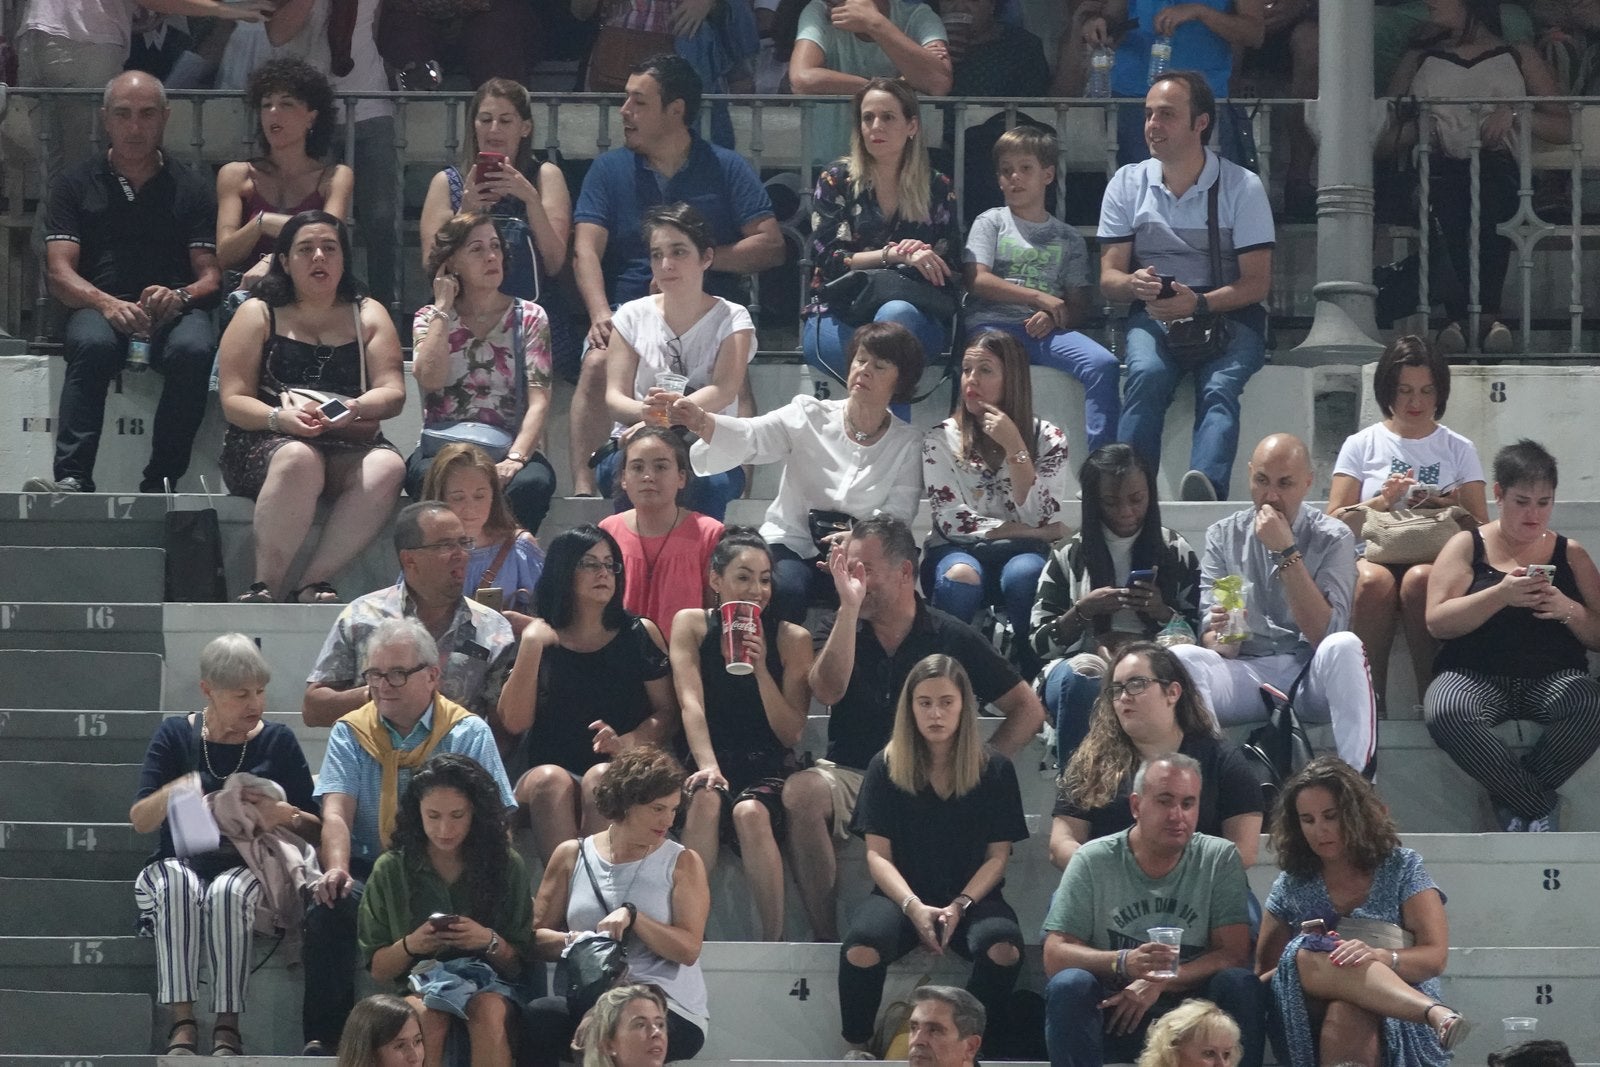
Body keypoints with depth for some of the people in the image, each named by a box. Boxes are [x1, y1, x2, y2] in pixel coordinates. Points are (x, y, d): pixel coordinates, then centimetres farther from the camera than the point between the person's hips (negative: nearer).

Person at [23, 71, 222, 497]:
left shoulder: (189, 188, 18)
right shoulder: (74, 185, 16)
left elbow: (211, 275, 11)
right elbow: (59, 273, 4)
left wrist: (180, 297, -15)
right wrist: (107, 303, -18)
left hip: (174, 308, 1)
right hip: (99, 306, -1)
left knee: (192, 350, -36)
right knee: (93, 346, -38)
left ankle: (160, 481, -33)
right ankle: (71, 479, -48)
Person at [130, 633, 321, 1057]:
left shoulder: (277, 741, 8)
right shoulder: (176, 735, 8)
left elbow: (316, 828, 7)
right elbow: (139, 820, 3)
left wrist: (285, 816, -16)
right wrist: (173, 793, -18)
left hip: (249, 867, 0)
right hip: (179, 865, 0)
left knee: (228, 893, -38)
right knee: (178, 886, -37)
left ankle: (227, 1026, -32)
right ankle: (182, 1022, -37)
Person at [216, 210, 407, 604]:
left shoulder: (368, 316, 18)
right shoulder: (257, 315, 12)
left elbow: (393, 393, 5)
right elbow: (233, 400, 2)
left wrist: (356, 408, -19)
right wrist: (281, 417, -19)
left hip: (349, 445, 2)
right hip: (262, 443, -2)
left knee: (387, 466, -32)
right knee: (299, 459, -39)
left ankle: (311, 583, -35)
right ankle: (265, 586, -36)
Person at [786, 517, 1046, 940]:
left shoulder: (953, 639, 5)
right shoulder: (847, 630, 9)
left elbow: (1028, 710, 9)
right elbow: (827, 691, -13)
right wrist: (849, 604, -18)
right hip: (850, 776, 2)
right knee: (802, 791, -33)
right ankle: (825, 940, -28)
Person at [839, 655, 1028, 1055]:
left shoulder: (995, 770, 5)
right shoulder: (886, 767, 5)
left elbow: (998, 855, 2)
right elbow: (878, 854, 1)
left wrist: (960, 906, -15)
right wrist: (914, 906, -17)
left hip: (971, 896, 0)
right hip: (904, 894, 0)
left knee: (1004, 948, -36)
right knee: (860, 949, -35)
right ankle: (856, 1049, -15)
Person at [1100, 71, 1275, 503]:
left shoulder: (1242, 187, -1)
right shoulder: (1127, 184, 7)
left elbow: (1257, 283, -6)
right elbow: (1108, 278, 5)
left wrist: (1198, 303, -24)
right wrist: (1136, 284, -21)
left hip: (1228, 312, -2)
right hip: (1154, 313, 2)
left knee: (1219, 386, -33)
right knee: (1147, 375, -32)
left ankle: (1207, 486, -58)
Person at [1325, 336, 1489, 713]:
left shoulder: (1459, 450, 17)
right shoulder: (1361, 446, 16)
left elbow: (1481, 527, 9)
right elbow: (1336, 522, 7)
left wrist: (1452, 508, -11)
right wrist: (1381, 501, -9)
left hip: (1437, 558, 0)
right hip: (1374, 554, 0)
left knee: (1420, 579, -37)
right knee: (1374, 581, -38)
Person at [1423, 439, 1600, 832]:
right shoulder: (1468, 546, 12)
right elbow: (1437, 622, -1)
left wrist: (1567, 610, -9)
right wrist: (1500, 595, -14)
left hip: (1554, 677, 1)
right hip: (1476, 677, -1)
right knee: (1445, 713, -37)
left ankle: (1514, 800, -15)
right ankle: (1542, 806, -21)